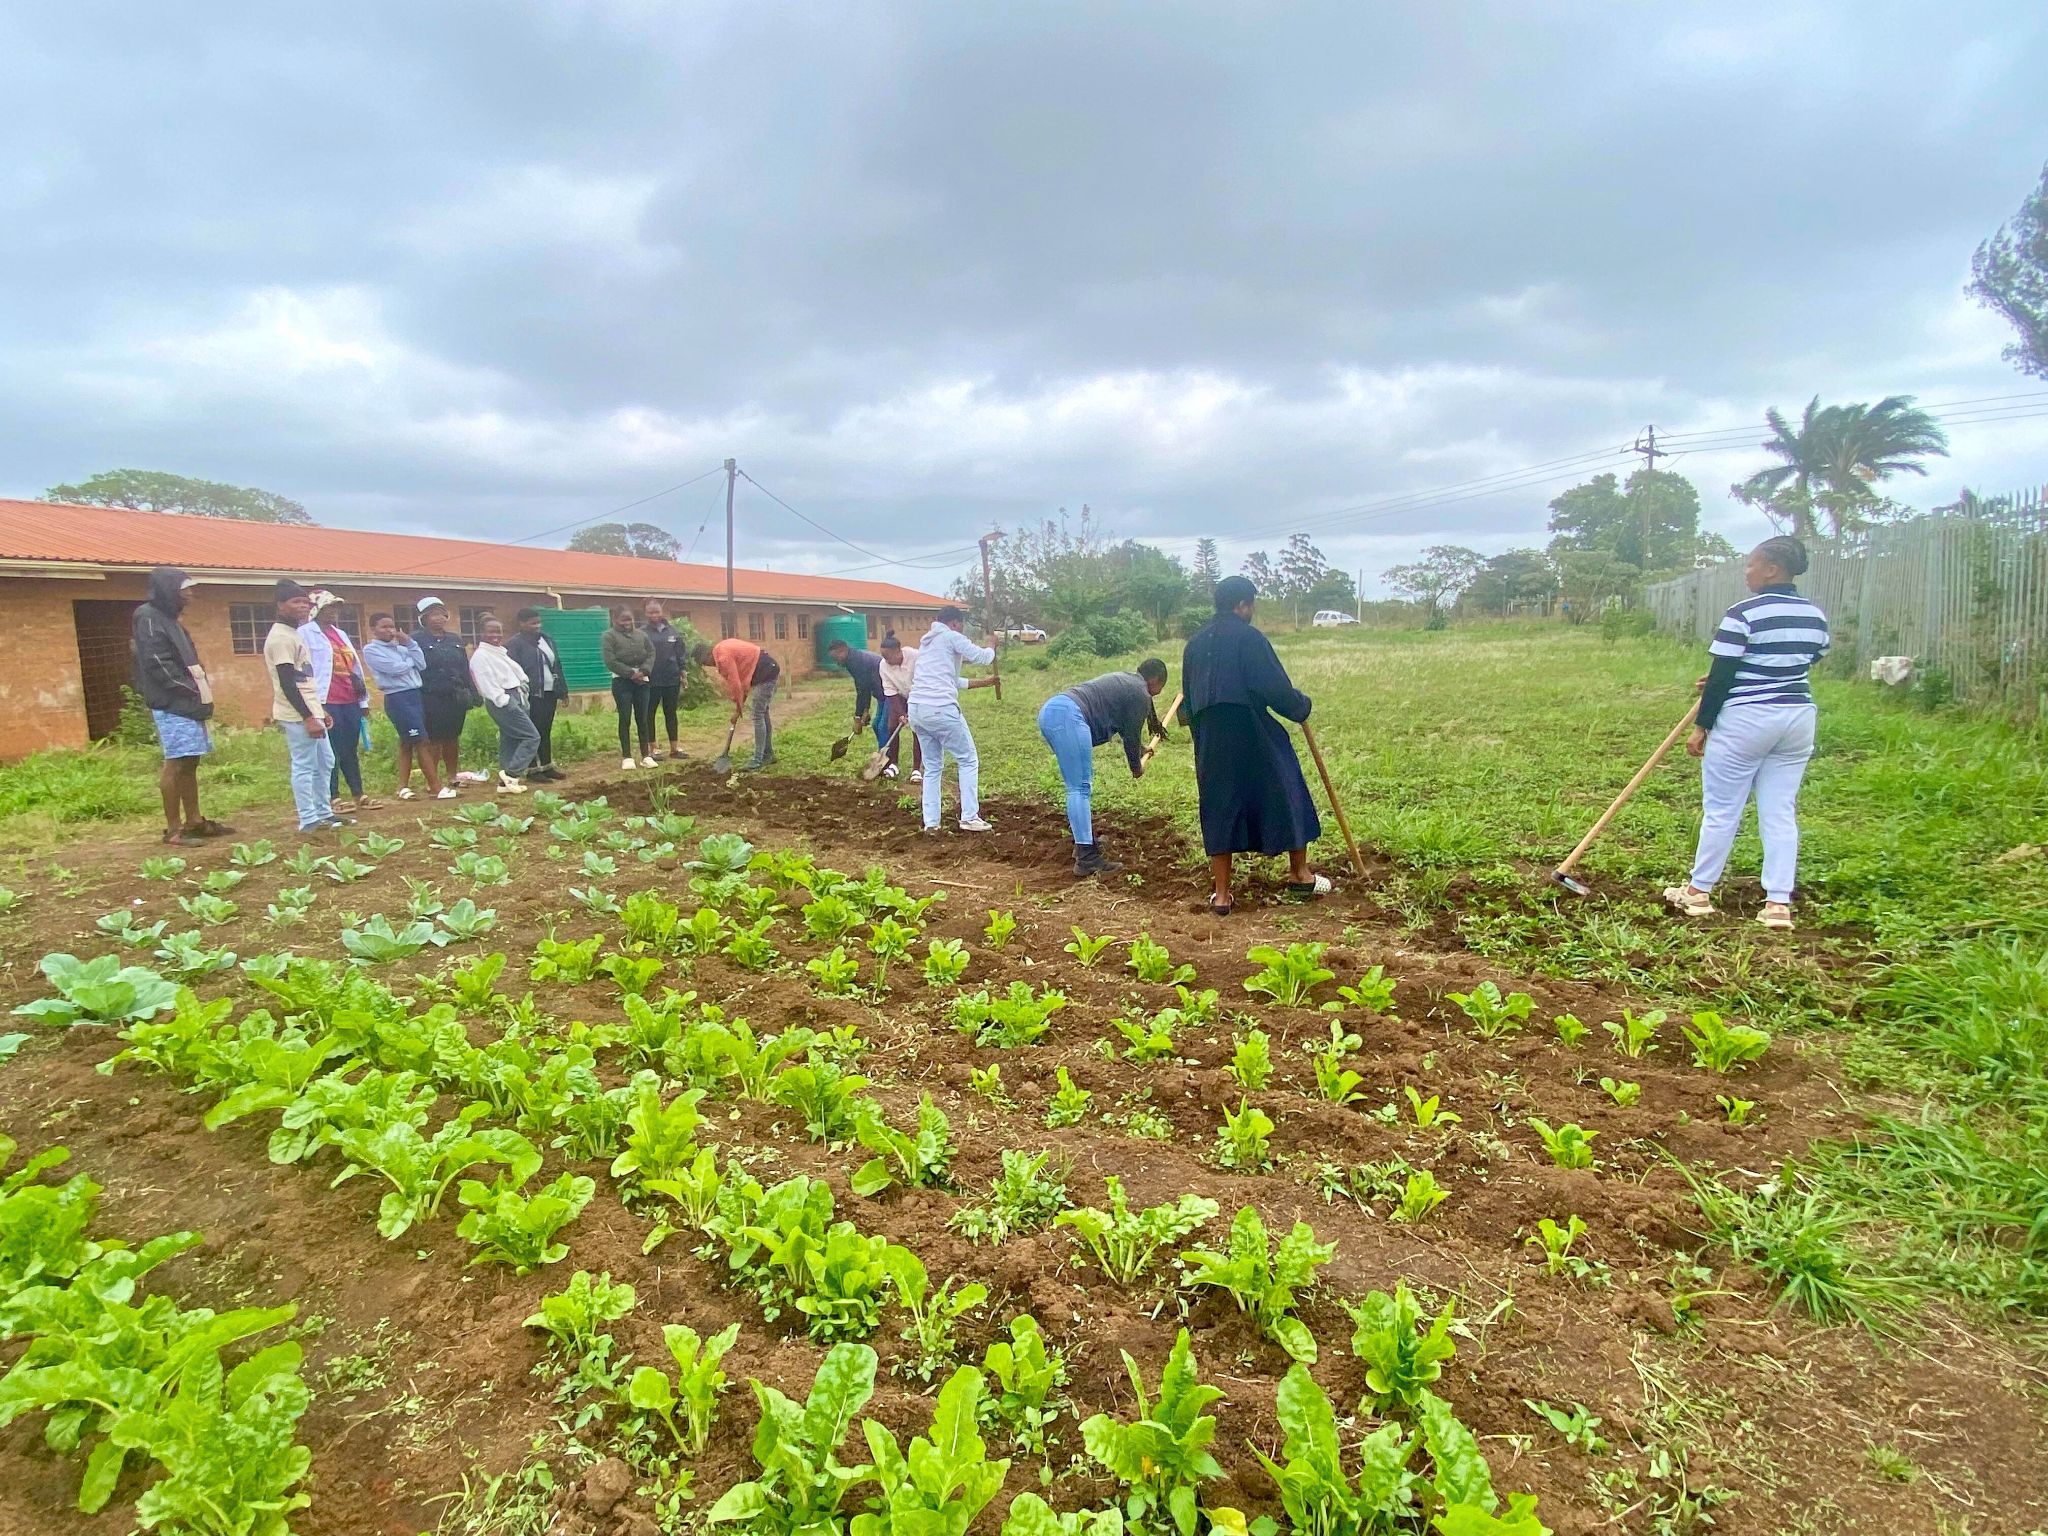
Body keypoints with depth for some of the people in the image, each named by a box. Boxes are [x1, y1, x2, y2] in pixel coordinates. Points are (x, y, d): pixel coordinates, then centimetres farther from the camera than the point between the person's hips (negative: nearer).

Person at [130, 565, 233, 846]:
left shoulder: (170, 618, 19)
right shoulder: (149, 618, -9)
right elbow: (158, 665, -17)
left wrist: (200, 691, 8)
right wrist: (193, 691, -15)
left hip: (188, 704, 9)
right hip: (173, 705, -9)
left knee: (189, 762, 11)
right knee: (175, 764, -8)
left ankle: (194, 821, 17)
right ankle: (173, 829, -4)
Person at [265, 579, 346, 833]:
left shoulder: (294, 633, 16)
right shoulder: (281, 637, -15)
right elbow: (287, 684, -20)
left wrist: (318, 709, 22)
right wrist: (308, 718, -22)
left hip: (308, 711, 10)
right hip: (297, 716, -10)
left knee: (325, 762, 15)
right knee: (304, 766, -5)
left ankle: (323, 812, 24)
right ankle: (308, 821, -1)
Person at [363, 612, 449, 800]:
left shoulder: (400, 647, 15)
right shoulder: (371, 650, -4)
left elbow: (421, 665, 4)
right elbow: (396, 668, -16)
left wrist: (410, 644, -1)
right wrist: (411, 660, 3)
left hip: (415, 695, 7)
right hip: (397, 699, -7)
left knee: (407, 742, 11)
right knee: (421, 742, -8)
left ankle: (403, 786, 17)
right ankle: (437, 787, -5)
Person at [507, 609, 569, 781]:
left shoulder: (547, 638, 12)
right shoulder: (516, 643, -9)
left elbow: (557, 665, 16)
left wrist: (562, 689, 14)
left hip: (549, 692, 7)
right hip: (532, 695, -7)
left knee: (546, 731, 13)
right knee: (533, 733, -2)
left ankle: (547, 766, 21)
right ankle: (533, 769, 4)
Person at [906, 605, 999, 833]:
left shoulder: (926, 642, 26)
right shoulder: (951, 637, 0)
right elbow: (982, 657, -5)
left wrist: (982, 682, 32)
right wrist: (992, 647, 17)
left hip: (916, 709, 8)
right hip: (941, 709, -8)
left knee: (933, 767, 15)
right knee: (968, 760, 5)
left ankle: (931, 822, 11)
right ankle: (969, 817, 2)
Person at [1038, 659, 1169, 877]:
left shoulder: (1124, 680, 32)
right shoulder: (1140, 695, 3)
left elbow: (1125, 728, 46)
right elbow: (1132, 736, 10)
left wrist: (1141, 749, 61)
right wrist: (1137, 767, 28)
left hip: (1048, 711, 10)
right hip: (1069, 716, -10)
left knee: (1079, 786, 19)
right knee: (1081, 788, -11)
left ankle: (1084, 842, 27)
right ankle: (1087, 860, -13)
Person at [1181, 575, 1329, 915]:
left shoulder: (1195, 643, 11)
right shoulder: (1249, 638, -9)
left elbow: (1189, 697, 15)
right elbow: (1276, 688, -13)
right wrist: (1301, 705, 5)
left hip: (1209, 738, 5)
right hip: (1252, 732, -5)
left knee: (1219, 810, 9)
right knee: (1286, 796, 13)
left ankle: (1221, 894, 9)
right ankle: (1300, 875, 25)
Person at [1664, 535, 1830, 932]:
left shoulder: (1743, 614, -14)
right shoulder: (1815, 616, 8)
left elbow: (1721, 676, -14)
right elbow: (1797, 666, 15)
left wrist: (1701, 727, -8)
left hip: (1746, 719, -6)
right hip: (1799, 717, 7)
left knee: (1722, 809, 4)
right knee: (1781, 811, 8)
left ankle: (1699, 892, 15)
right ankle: (1778, 902, 7)